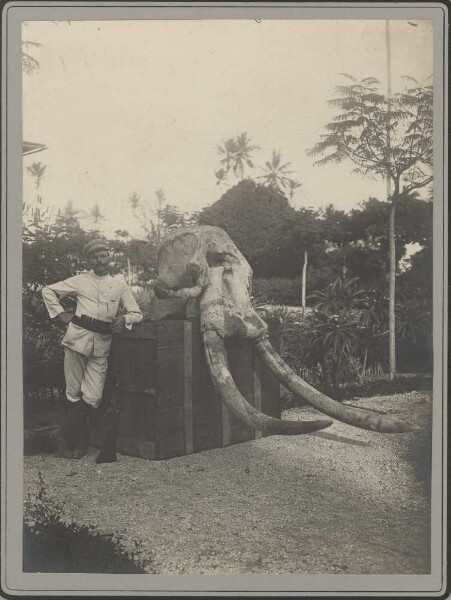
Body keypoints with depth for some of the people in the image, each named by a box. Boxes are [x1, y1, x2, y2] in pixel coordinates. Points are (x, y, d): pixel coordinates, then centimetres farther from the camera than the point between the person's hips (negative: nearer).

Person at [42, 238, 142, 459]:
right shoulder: (81, 280, 9)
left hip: (102, 344, 1)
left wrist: (124, 319, -7)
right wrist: (60, 313, 7)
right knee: (74, 393, 3)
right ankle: (80, 439, 20)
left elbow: (136, 313, 14)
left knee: (92, 397, -6)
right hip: (78, 338, -1)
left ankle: (63, 434, 12)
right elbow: (48, 291, 16)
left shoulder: (119, 283, 12)